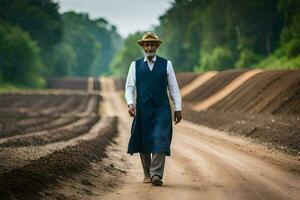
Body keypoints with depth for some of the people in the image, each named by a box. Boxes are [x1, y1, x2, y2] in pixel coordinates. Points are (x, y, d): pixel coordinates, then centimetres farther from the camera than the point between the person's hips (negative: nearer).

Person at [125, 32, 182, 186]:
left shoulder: (166, 64, 7)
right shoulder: (135, 65, 8)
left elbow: (173, 88, 7)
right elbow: (129, 87, 4)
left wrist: (177, 108, 2)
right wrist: (130, 103, -14)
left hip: (161, 109, -1)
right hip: (142, 109, 1)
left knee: (160, 141, -13)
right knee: (143, 143, 7)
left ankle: (156, 175, -15)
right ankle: (147, 174, 21)